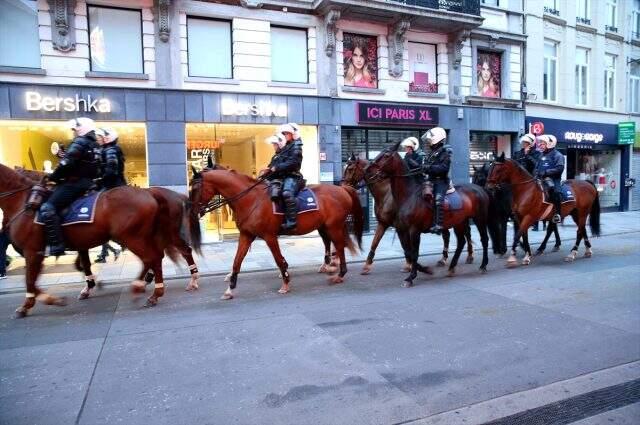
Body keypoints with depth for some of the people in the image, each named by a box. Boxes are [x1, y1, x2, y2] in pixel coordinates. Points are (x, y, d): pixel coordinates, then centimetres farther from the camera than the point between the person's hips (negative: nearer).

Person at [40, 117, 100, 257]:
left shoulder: (80, 142, -10)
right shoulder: (95, 145, 19)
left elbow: (66, 164, -19)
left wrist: (53, 176, -5)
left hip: (75, 182, -11)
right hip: (88, 182, 11)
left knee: (48, 208, -16)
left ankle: (56, 246, -22)